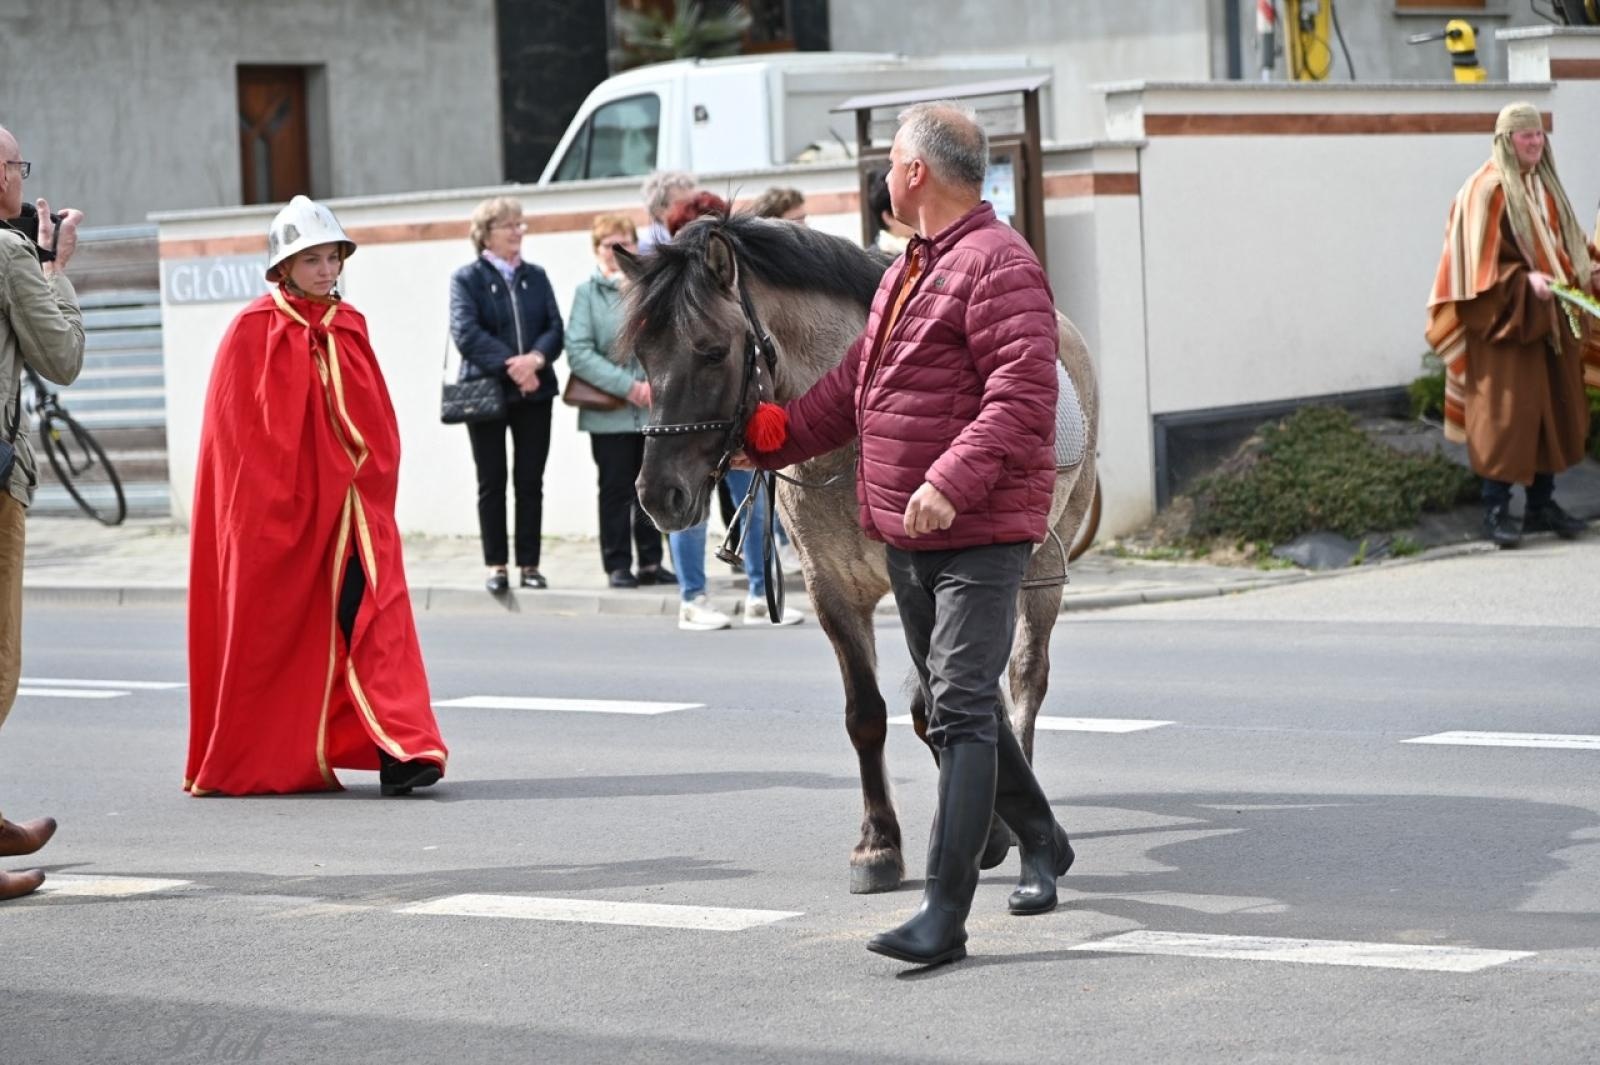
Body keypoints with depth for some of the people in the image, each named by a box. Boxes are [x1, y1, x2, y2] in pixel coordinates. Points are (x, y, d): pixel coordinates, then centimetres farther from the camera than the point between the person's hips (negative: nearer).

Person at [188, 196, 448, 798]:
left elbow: (376, 420, 14)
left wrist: (370, 477, 2)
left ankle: (399, 752, -18)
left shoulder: (349, 327, 11)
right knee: (271, 631, 5)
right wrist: (275, 500, -10)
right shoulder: (254, 331, -3)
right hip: (275, 511, -4)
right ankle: (251, 764, 20)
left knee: (374, 618, -10)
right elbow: (236, 429, -5)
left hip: (352, 503, 4)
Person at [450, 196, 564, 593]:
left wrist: (536, 358, -17)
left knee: (530, 482, 5)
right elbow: (466, 333, -13)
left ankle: (530, 564, 10)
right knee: (492, 483, 2)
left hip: (534, 392, 3)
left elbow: (555, 327, 4)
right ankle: (496, 566, 7)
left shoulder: (536, 277, 12)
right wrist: (510, 364, -21)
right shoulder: (467, 278, -1)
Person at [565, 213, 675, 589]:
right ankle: (618, 565, 11)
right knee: (617, 490, 3)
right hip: (610, 413, -2)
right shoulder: (588, 293, -1)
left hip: (654, 408, 3)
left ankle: (651, 563, 18)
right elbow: (578, 352, -10)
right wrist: (627, 386, -16)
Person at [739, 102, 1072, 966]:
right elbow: (854, 387, 23)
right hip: (907, 532, 10)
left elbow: (1021, 398, -25)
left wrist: (952, 482, -34)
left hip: (980, 532, -10)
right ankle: (1040, 842, 36)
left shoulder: (998, 266, -16)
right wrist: (768, 444, 17)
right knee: (953, 706, 18)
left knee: (961, 710, -12)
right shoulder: (910, 270, 17)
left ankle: (944, 915, -15)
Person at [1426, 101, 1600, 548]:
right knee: (1505, 415, -7)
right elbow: (1480, 261, -16)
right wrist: (1525, 281, -25)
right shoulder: (1487, 190, -12)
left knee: (1554, 412, 9)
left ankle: (1542, 504, 17)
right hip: (1507, 320, -8)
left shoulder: (1546, 186, 12)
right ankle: (1495, 510, -1)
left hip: (1550, 320, 8)